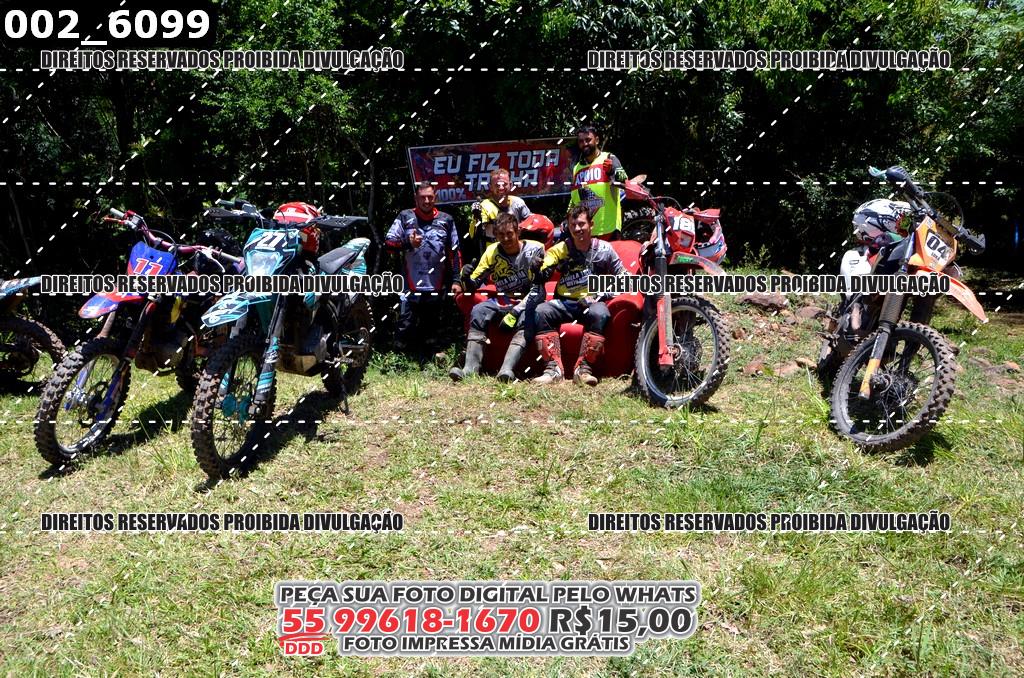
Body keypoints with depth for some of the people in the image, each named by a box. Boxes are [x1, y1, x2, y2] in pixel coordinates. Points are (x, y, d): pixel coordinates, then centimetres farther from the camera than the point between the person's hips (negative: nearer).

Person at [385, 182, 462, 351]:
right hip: (411, 286, -2)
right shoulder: (405, 217, 2)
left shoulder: (446, 220, 6)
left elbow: (454, 252, 7)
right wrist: (408, 243, -17)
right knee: (405, 326, -6)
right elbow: (388, 242, -1)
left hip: (437, 287, 2)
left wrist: (457, 279, 2)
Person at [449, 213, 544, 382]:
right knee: (478, 311, -23)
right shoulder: (492, 251, 4)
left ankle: (507, 369, -50)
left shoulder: (535, 249, -7)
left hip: (526, 303, -4)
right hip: (501, 302, 4)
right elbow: (475, 280, 5)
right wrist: (461, 284, -21)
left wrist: (516, 311, -24)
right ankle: (470, 368, -32)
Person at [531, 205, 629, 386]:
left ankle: (584, 368, -33)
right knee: (541, 311, -27)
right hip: (565, 302, 2)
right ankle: (553, 368, -29)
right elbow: (540, 277, -7)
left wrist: (599, 296, -10)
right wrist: (537, 268, -31)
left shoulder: (604, 249, 3)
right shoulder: (560, 249, 5)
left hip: (593, 302, -2)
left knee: (599, 314, -36)